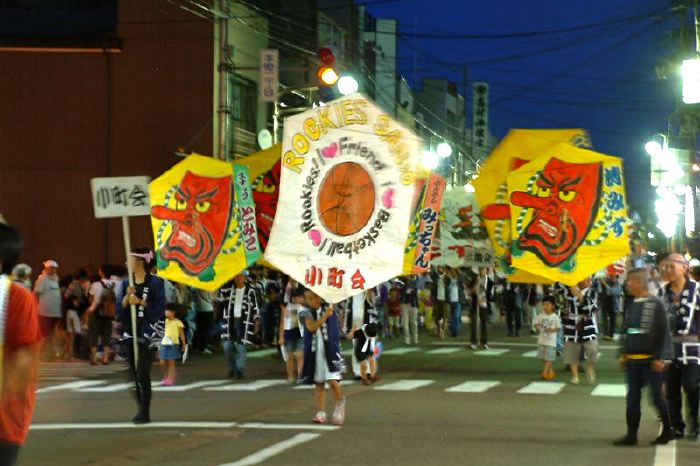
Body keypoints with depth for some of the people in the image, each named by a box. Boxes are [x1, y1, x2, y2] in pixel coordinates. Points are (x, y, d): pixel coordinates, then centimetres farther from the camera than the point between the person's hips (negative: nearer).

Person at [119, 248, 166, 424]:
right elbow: (121, 307, 5)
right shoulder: (127, 283, 9)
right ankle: (141, 409, 18)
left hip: (148, 333, -6)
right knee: (135, 373, 8)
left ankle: (145, 413, -5)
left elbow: (159, 309, -10)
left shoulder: (155, 282, -7)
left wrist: (140, 302, -17)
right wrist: (127, 297, -12)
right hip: (131, 332, 6)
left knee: (143, 373, -11)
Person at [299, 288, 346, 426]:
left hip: (330, 350, -1)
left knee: (333, 381, -10)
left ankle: (340, 403, 16)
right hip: (314, 351, 1)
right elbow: (312, 327, -17)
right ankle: (321, 412, 15)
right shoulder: (306, 313, -2)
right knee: (319, 383, 7)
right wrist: (325, 316, -27)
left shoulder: (328, 308, 4)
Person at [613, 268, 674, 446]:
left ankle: (667, 431, 17)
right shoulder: (631, 305, 11)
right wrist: (623, 354, 15)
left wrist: (660, 358, -15)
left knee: (657, 396, 2)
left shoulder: (656, 304, -10)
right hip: (633, 359, 7)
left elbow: (663, 333, -12)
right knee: (633, 398, 5)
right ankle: (631, 435, 8)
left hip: (651, 359, -7)